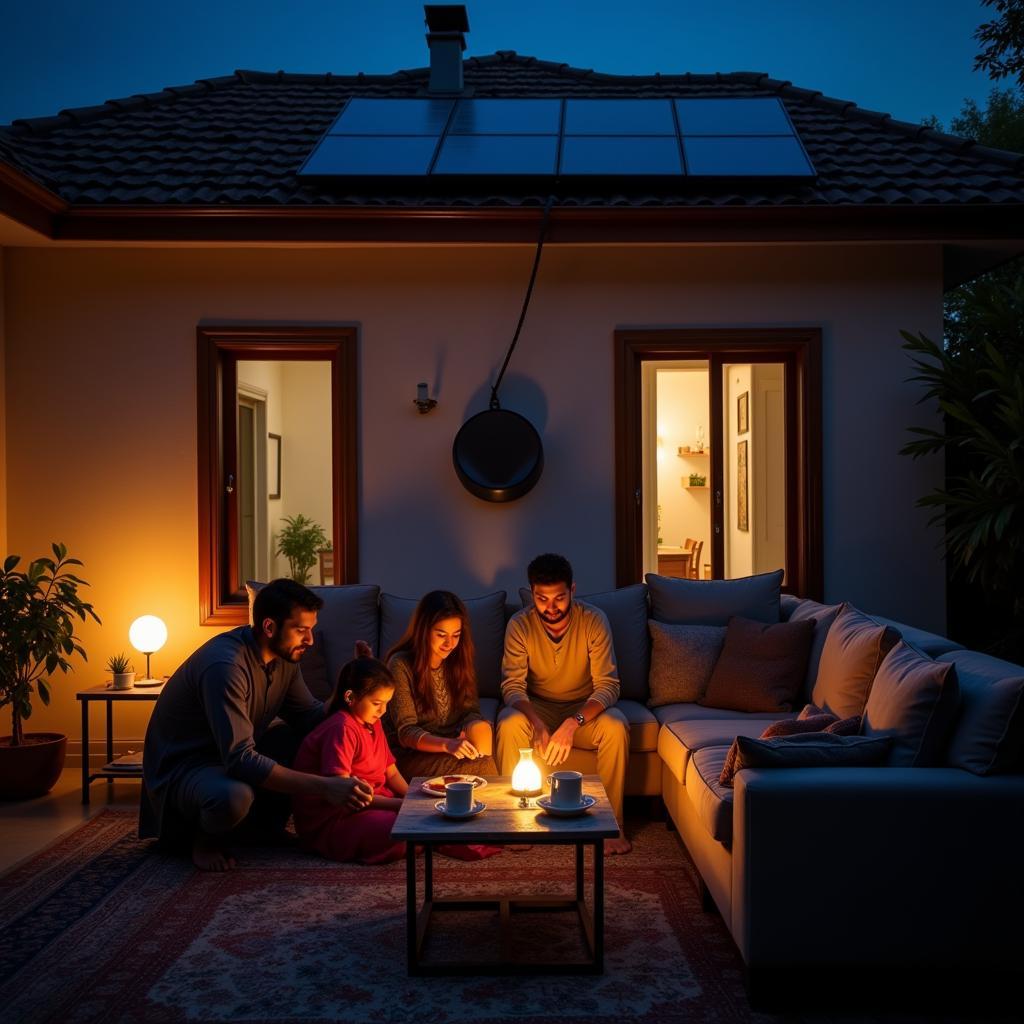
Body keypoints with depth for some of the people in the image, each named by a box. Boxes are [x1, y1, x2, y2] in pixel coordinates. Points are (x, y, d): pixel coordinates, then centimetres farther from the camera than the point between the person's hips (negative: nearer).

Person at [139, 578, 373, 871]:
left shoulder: (283, 655, -4)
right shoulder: (225, 665, -32)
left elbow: (310, 717, 4)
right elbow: (241, 760, -37)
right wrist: (324, 787, -40)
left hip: (238, 755, 8)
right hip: (182, 767, -8)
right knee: (234, 797, -39)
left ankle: (268, 820, 6)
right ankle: (207, 836, -4)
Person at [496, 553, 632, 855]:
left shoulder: (594, 620, -17)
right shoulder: (520, 625, -14)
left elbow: (608, 685, -22)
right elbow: (512, 685, -19)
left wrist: (574, 722, -40)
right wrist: (537, 723, -40)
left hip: (585, 707, 0)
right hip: (537, 706, 1)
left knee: (616, 727, -32)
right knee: (509, 725, -32)